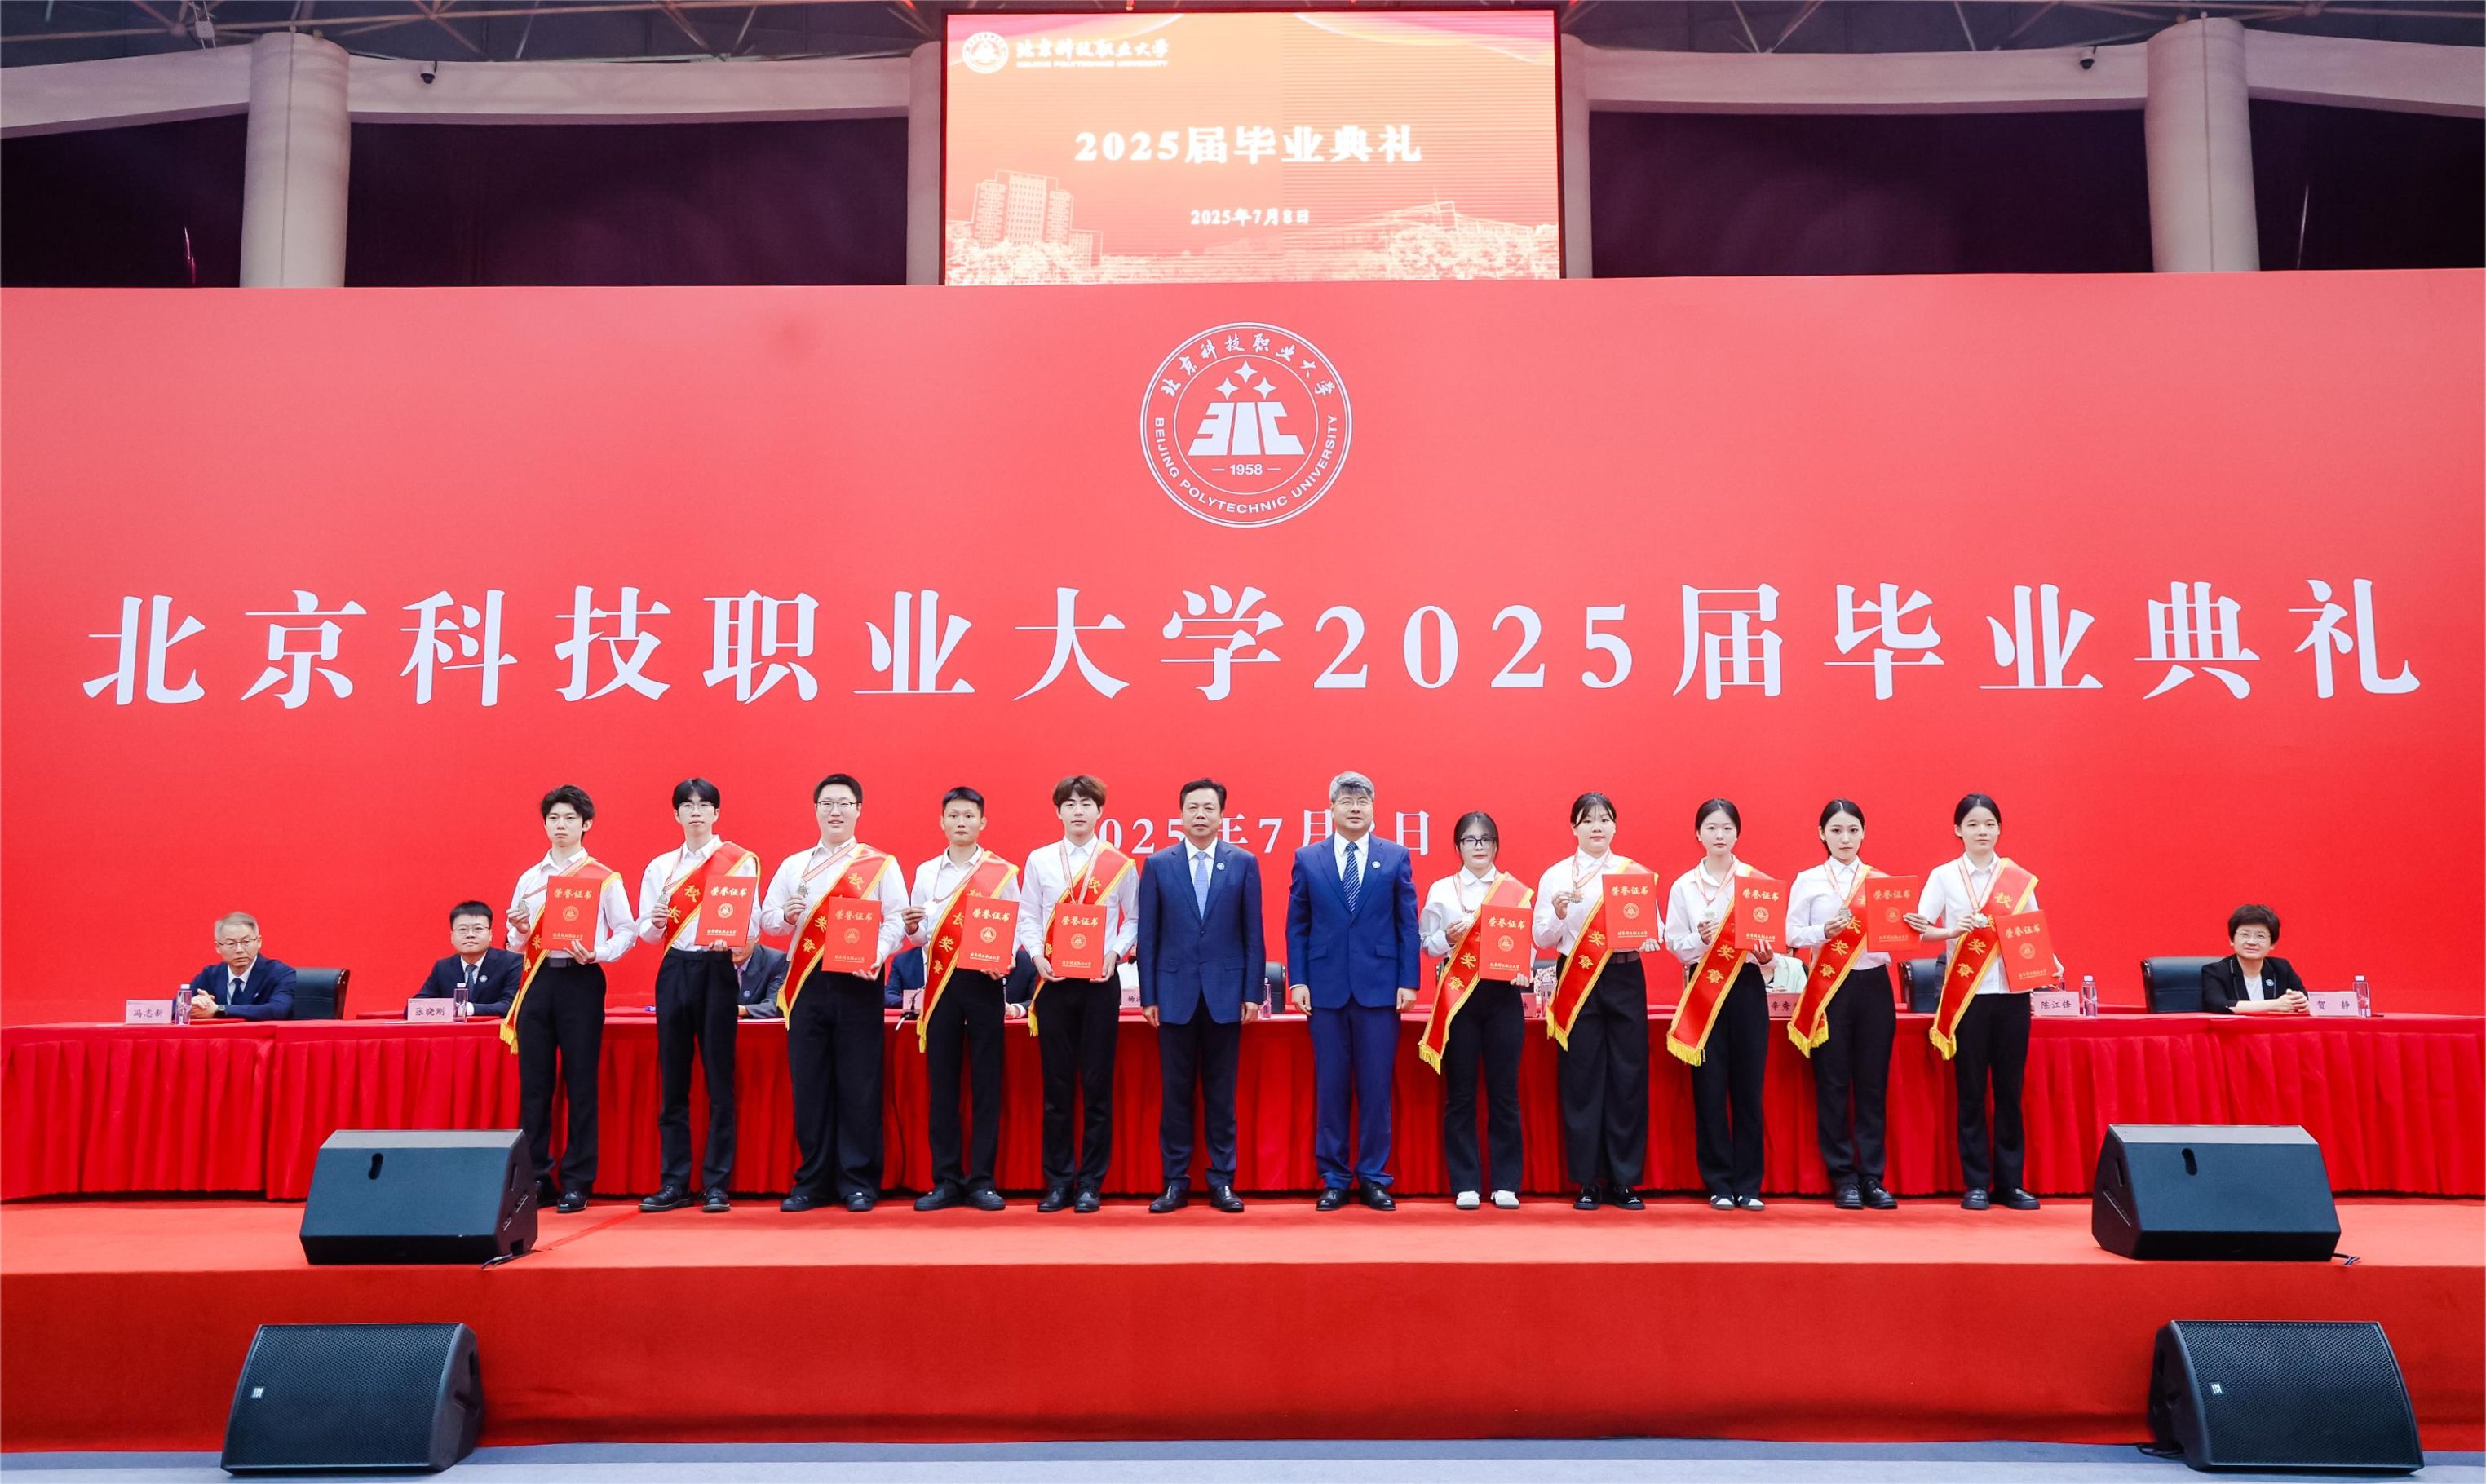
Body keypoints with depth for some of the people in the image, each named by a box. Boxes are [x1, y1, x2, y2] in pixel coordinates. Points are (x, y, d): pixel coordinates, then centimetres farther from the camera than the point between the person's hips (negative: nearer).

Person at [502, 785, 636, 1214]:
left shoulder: (605, 877, 2)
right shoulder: (529, 879, 14)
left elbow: (627, 931, -1)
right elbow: (516, 943, 15)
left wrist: (597, 953, -18)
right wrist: (520, 932, -8)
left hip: (580, 981, -4)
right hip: (537, 981, 4)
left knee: (580, 1083, -1)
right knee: (534, 1083, 4)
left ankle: (577, 1181, 5)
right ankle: (534, 1175, 13)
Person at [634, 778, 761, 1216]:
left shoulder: (740, 861, 3)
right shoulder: (659, 867, 13)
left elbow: (751, 919, -3)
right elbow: (645, 931, 11)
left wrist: (744, 946, -24)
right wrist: (655, 924, -12)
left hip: (718, 969, -3)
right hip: (674, 970, 3)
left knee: (719, 1078, -2)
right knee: (672, 1079, 5)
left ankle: (716, 1183, 4)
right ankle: (673, 1182, 12)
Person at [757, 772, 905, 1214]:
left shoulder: (881, 864, 6)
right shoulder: (793, 866, 15)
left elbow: (896, 920, -1)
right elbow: (766, 918, 12)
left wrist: (874, 957, -17)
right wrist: (787, 916, -10)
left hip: (858, 983, -3)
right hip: (807, 983, 3)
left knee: (859, 1083, -2)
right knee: (808, 1082, 3)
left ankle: (858, 1182, 7)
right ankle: (812, 1181, 13)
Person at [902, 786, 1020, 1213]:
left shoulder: (1002, 872, 3)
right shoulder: (926, 872, 11)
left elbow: (1015, 927, 0)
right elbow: (920, 936, 11)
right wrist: (911, 929, -12)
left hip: (984, 982, -2)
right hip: (941, 984, 2)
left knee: (986, 1082, 0)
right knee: (941, 1083, 3)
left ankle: (982, 1181, 7)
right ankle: (946, 1181, 10)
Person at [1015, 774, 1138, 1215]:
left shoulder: (1120, 865, 5)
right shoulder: (1039, 860, 8)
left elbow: (1133, 919, 6)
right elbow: (1028, 917, 8)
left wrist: (1115, 952, -10)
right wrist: (1036, 954, -9)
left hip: (1100, 982, -1)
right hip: (1053, 980, 1)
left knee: (1097, 1085, 1)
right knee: (1057, 1086, 4)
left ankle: (1091, 1184, 10)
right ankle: (1058, 1182, 12)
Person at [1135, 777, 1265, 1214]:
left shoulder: (1244, 863, 4)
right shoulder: (1158, 865, 4)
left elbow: (1253, 933, 3)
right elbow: (1147, 935, 4)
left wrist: (1254, 992, -2)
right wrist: (1148, 995, 0)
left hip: (1225, 993, 0)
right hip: (1175, 993, 0)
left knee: (1221, 1092, 5)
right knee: (1176, 1092, 5)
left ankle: (1222, 1182, 13)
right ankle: (1175, 1182, 13)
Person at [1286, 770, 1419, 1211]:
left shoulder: (1396, 858, 6)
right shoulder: (1307, 859, 7)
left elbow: (1408, 924, 4)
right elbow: (1296, 925, 7)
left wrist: (1408, 981, -2)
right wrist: (1297, 981, -1)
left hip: (1379, 988, 0)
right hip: (1326, 988, 0)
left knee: (1376, 1087, 3)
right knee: (1330, 1087, 5)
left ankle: (1373, 1178, 13)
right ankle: (1334, 1179, 14)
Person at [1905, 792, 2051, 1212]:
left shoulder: (2019, 878, 7)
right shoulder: (1943, 876, 2)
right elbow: (1919, 930, -3)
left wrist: (2050, 964, -11)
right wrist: (1953, 931, -21)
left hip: (2011, 993, 2)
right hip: (1967, 995, -1)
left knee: (2010, 1088, 4)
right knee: (1971, 1090, 1)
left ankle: (2009, 1182, 12)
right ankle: (1976, 1183, 8)